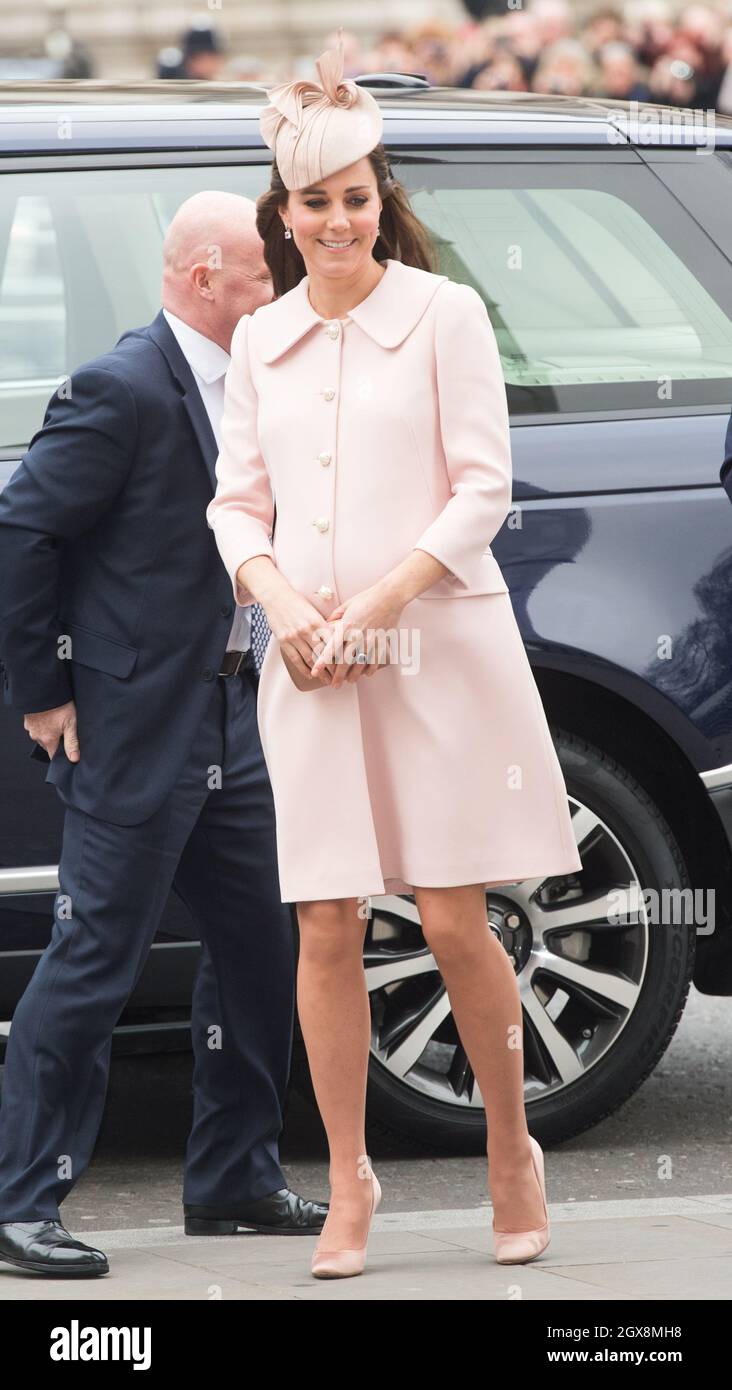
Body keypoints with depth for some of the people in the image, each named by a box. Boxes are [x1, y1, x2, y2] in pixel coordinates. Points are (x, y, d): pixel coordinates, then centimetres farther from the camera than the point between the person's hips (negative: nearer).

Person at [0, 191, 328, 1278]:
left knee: (260, 944, 13)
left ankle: (234, 1178, 25)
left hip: (227, 721, 9)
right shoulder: (124, 392, -16)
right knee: (96, 962, -6)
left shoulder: (241, 391, 11)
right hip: (136, 732, -9)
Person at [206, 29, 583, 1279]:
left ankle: (512, 1154, 16)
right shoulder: (258, 341, 10)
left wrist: (378, 607, -12)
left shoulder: (445, 314, -2)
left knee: (454, 919, -3)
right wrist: (282, 604, -8)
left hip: (438, 648, -3)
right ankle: (349, 1189, 7)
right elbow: (236, 500, 12)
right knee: (327, 928, -1)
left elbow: (482, 490, -5)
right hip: (310, 661, 3)